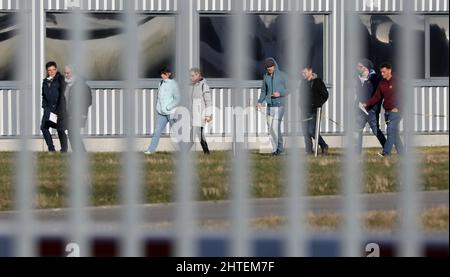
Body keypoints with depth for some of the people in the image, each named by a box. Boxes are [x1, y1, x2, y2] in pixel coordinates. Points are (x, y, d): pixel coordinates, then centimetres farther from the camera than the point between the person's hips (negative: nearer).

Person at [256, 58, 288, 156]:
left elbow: (288, 90, 0)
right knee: (271, 128, 3)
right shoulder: (266, 76, 11)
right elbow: (263, 91, 16)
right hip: (269, 105, 5)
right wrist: (260, 102, 0)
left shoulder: (282, 75, -2)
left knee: (275, 127, -14)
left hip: (279, 104, -5)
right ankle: (279, 149, 10)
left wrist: (280, 93, -18)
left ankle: (277, 149, -10)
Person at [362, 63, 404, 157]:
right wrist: (366, 104, -1)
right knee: (395, 132, 8)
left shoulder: (397, 81, -6)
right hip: (387, 112, 7)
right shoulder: (382, 83, 12)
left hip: (395, 111, -7)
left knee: (391, 131, -14)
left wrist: (397, 107, -17)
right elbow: (377, 97, 12)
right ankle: (401, 152, 13)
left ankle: (386, 152, -19)